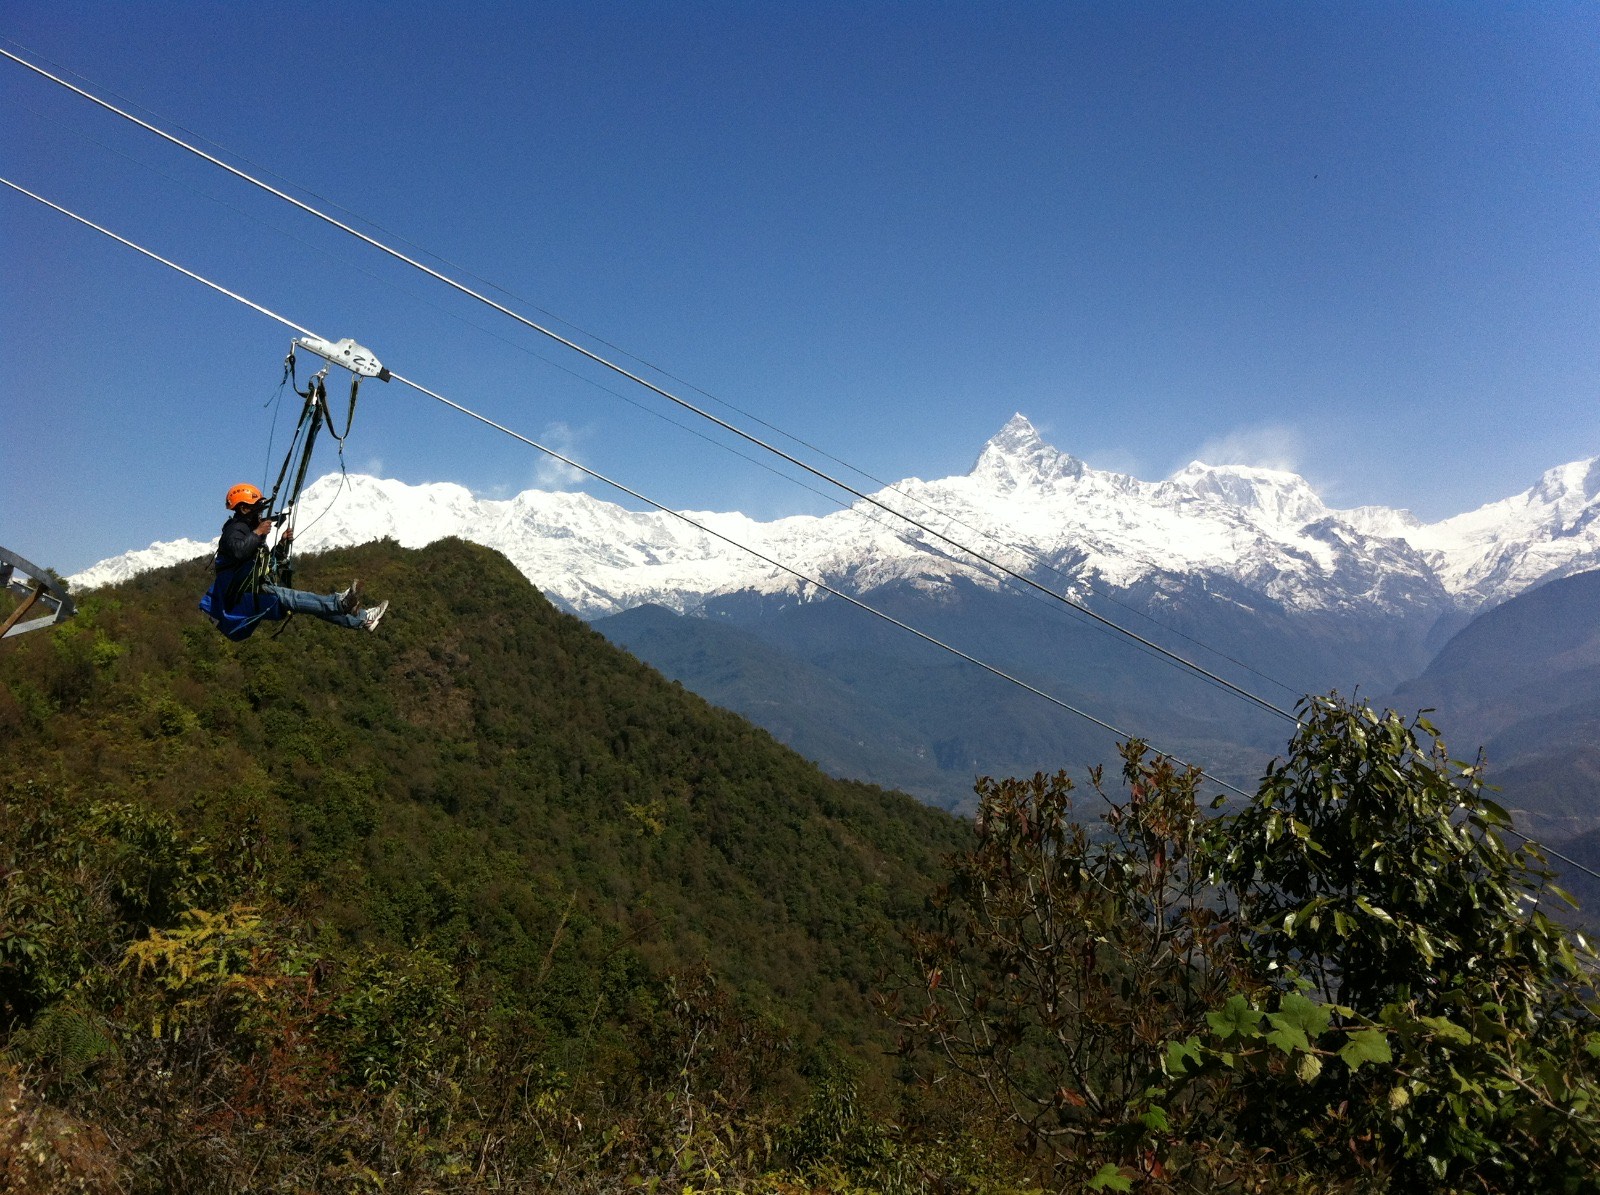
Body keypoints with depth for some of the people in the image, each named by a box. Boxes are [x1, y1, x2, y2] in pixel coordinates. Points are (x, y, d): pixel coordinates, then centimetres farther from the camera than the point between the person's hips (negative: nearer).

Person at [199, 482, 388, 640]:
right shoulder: (235, 529, -7)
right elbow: (237, 550, -31)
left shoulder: (250, 530, 24)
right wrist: (258, 533, -22)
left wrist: (283, 543, 10)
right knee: (284, 596, -33)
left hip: (256, 595, 10)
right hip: (241, 597, -10)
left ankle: (362, 619, -5)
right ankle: (340, 603, -52)